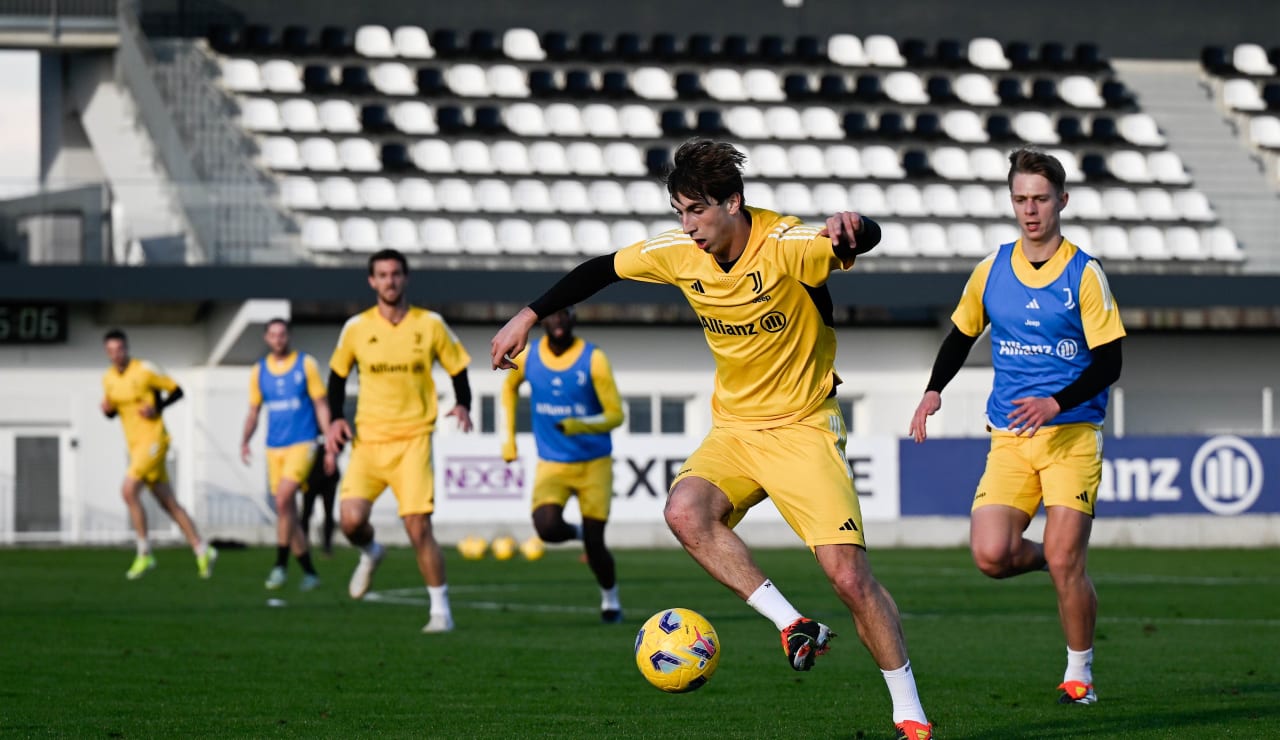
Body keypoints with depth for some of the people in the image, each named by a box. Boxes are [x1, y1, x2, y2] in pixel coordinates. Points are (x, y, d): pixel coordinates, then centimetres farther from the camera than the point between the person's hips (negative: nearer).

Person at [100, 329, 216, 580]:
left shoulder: (144, 370, -10)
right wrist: (106, 408, -2)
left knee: (129, 491, -18)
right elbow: (112, 411, 21)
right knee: (168, 503, 7)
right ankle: (202, 551, 12)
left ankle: (144, 554, -11)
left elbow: (176, 391, -4)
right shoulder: (108, 378, 9)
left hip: (153, 439, -7)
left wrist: (157, 408, -19)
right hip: (135, 444, 7)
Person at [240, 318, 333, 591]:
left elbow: (321, 406, 0)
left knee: (283, 499, -22)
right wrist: (245, 440, -4)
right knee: (288, 511, 5)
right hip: (274, 448, 5)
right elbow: (254, 410, 14)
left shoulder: (305, 364, -1)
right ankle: (309, 572, 14)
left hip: (302, 443, -5)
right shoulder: (258, 371, 9)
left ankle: (280, 565, -16)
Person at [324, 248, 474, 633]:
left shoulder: (430, 324, 1)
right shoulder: (357, 328, 5)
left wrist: (463, 406, -10)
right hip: (368, 439, 2)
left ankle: (441, 610, 0)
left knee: (418, 527, -11)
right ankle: (370, 554, 23)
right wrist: (336, 419, 3)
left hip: (413, 440, -2)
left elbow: (458, 369, 9)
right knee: (351, 519, -15)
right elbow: (337, 375, 17)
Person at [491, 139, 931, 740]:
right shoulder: (680, 253, -5)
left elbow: (866, 239, -38)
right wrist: (529, 316, 11)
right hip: (734, 427, 5)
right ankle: (793, 626, -18)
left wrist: (848, 228, -61)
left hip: (803, 427, -5)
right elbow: (602, 269, 12)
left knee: (849, 576, -14)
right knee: (685, 511, -27)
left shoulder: (787, 246, -21)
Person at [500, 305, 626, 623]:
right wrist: (508, 437, 16)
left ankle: (610, 597, 27)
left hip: (594, 465, -2)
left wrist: (582, 425, -32)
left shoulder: (593, 360, -13)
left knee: (594, 544, -2)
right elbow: (510, 387, 20)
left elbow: (615, 415, -13)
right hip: (552, 464, 2)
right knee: (547, 528, -23)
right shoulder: (527, 358, -4)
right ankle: (576, 531, 13)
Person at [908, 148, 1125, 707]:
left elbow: (1108, 363, -6)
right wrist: (934, 390, 6)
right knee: (991, 555, -15)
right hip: (1009, 439, 3)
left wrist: (1057, 403, -20)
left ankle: (1079, 674, 10)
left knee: (1064, 562, -11)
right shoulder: (992, 270, 8)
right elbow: (961, 335, 23)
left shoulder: (1084, 274, -3)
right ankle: (1059, 562, 18)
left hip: (1072, 434, -3)